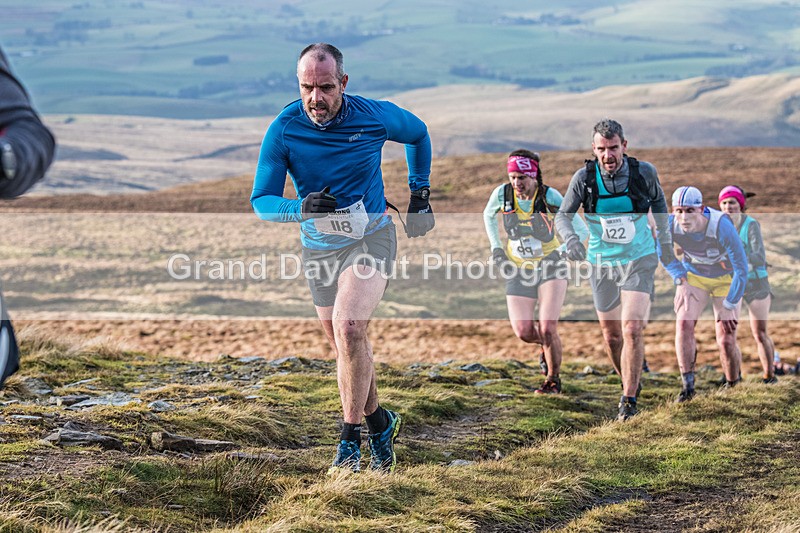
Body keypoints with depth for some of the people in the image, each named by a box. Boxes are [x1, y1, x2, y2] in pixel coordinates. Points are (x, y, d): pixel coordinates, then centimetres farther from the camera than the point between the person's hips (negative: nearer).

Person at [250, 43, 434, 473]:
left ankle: (350, 437, -16)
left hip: (371, 237, -3)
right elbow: (261, 200, -11)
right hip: (318, 246, 3)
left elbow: (418, 133, 12)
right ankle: (378, 422, 34)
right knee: (345, 345, 11)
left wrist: (420, 189, 9)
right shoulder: (283, 129, -13)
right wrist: (300, 208, -31)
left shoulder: (375, 116, -12)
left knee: (349, 328, -25)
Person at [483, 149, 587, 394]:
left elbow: (581, 231, -13)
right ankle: (547, 343, 32)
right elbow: (488, 215, 15)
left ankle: (553, 380, 7)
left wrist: (564, 250, -28)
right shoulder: (501, 194, -10)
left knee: (547, 328, -16)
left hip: (550, 266, -3)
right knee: (524, 332, -5)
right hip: (518, 270, 3)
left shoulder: (550, 197, -18)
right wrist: (496, 246, 5)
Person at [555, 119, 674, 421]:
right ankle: (632, 383, 36)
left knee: (632, 330, -17)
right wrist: (570, 239, -23)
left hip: (639, 261, -2)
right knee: (611, 336, 10)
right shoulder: (584, 177, -11)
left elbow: (657, 199, 12)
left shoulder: (644, 172, -10)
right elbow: (563, 215, -3)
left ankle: (629, 400, -7)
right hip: (602, 264, 2)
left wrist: (664, 237, 14)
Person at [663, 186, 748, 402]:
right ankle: (688, 385, -11)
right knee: (683, 325, -19)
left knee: (726, 340, -9)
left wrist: (729, 305, -20)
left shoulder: (722, 227, -34)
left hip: (726, 279, -3)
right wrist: (680, 279, -9)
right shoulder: (670, 225, -23)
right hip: (693, 276, 3)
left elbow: (741, 270, -25)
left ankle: (734, 385, 17)